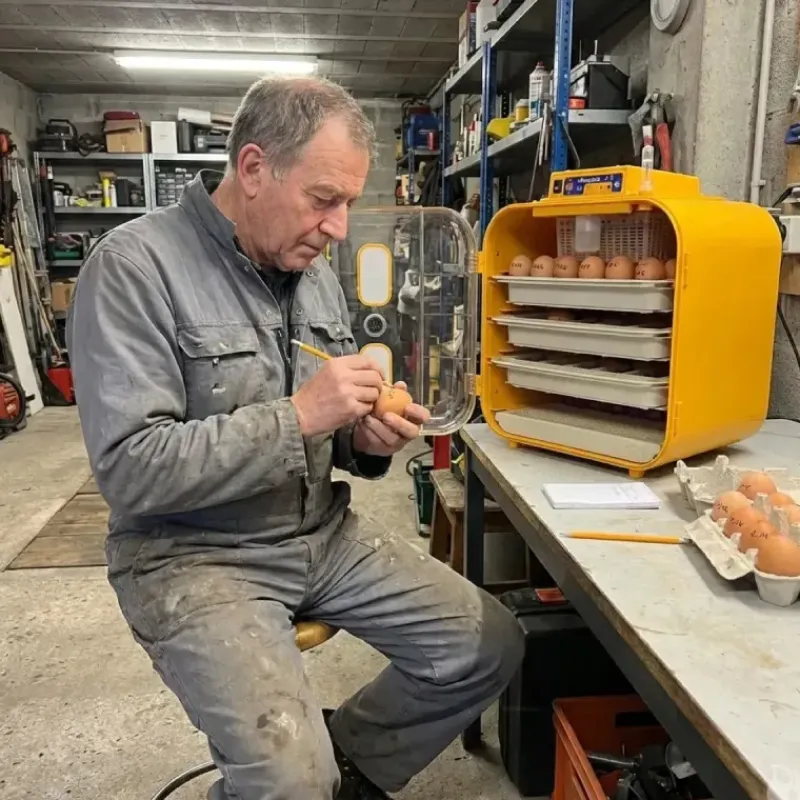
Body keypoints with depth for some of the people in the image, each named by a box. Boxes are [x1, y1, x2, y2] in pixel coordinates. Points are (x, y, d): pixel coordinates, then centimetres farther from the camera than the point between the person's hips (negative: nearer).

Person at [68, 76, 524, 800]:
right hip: (195, 554, -6)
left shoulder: (316, 273, 5)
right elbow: (131, 469, -22)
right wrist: (298, 416, -25)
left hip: (324, 532, 7)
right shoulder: (134, 267, -15)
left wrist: (368, 442, -9)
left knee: (490, 648, 3)